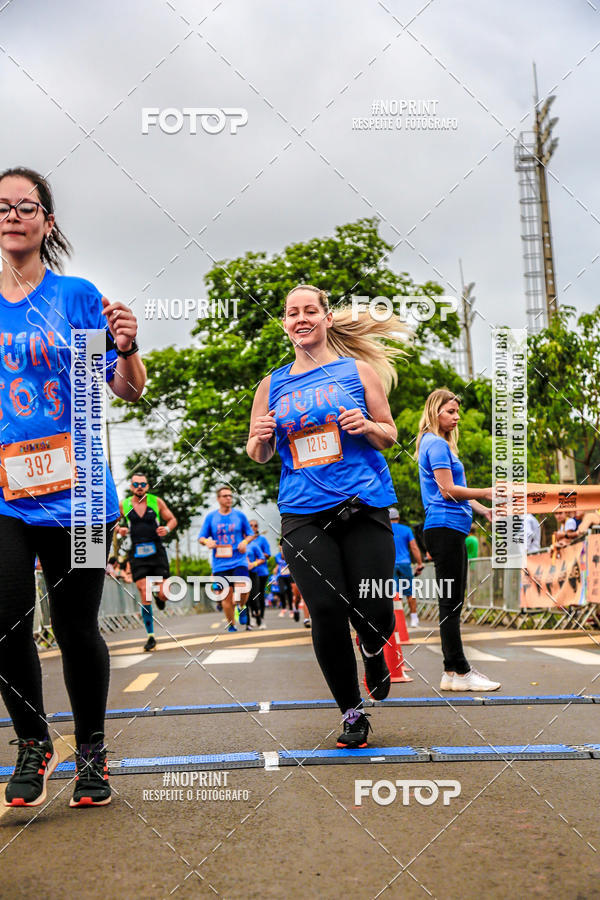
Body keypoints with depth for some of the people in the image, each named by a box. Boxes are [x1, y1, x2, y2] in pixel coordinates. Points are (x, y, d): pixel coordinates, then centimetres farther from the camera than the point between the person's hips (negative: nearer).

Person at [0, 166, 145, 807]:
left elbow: (129, 391, 0)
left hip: (74, 491, -2)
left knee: (75, 627, 3)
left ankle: (90, 750, 24)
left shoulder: (77, 296, 2)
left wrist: (126, 348, -19)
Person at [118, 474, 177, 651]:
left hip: (157, 552, 0)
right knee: (145, 595, -8)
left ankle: (159, 596, 33)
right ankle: (150, 636, 1)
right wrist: (120, 529, -3)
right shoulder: (123, 505, 3)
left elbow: (172, 519, 12)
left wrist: (167, 528, -10)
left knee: (163, 594, -6)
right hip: (138, 555, 0)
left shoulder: (156, 502, 2)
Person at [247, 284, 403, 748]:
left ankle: (373, 650, 36)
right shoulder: (272, 385, 13)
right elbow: (258, 455, 21)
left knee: (374, 614, -4)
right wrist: (261, 438, -3)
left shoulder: (358, 370, 8)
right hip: (303, 514, 1)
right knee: (327, 613, -6)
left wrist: (367, 426, -9)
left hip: (365, 506, -1)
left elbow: (390, 435, 13)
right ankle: (352, 714, 14)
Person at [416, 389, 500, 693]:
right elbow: (447, 490, -16)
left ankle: (452, 672, 14)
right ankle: (460, 672, -6)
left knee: (452, 604, 10)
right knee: (450, 603, -8)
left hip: (451, 530, 11)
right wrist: (487, 493, -12)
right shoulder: (436, 444, -9)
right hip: (444, 528, -11)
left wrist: (483, 510, 15)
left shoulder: (441, 444, 23)